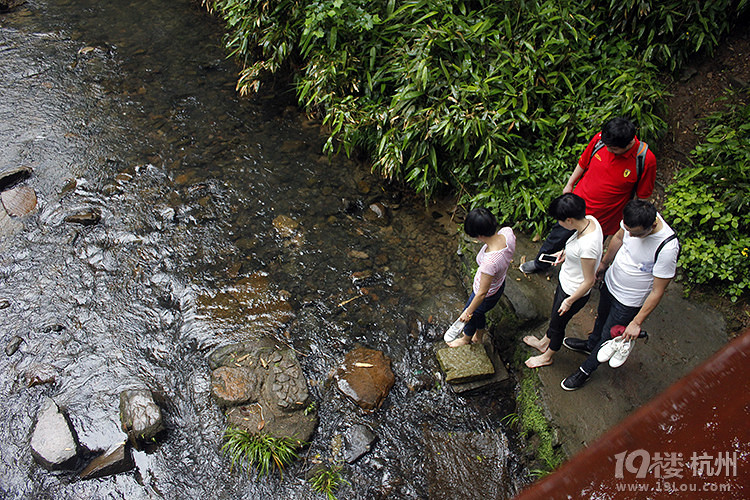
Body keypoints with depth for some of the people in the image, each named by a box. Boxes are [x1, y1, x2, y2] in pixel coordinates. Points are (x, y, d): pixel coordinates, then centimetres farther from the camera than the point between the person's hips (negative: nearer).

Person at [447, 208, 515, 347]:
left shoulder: (490, 262, -46)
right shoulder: (507, 232, -26)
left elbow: (482, 294, -30)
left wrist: (468, 312, -13)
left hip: (488, 295, -7)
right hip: (499, 283, 7)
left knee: (469, 316, 27)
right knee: (478, 313, 34)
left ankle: (466, 339, 60)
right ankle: (479, 337, 64)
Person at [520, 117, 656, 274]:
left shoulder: (646, 159, -24)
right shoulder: (600, 138, -17)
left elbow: (643, 196, -11)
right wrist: (569, 184, 14)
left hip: (604, 218, -3)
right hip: (579, 203, 3)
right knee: (558, 235, 19)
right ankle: (540, 264, 46)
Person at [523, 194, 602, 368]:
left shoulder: (588, 246, -40)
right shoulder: (590, 220, -15)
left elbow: (589, 281, -27)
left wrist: (569, 301, -15)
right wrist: (566, 252, 2)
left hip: (574, 291, -8)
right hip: (565, 281, 8)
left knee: (557, 324, 19)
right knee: (555, 314, 31)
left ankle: (547, 357, 47)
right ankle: (544, 343, 58)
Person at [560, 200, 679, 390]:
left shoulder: (667, 248, -38)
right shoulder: (635, 217, -22)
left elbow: (657, 292, -25)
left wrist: (637, 322, -18)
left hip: (628, 302, -6)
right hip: (610, 282, 6)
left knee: (608, 337, 15)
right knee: (601, 317, 32)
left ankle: (586, 370, 41)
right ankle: (591, 344, 62)